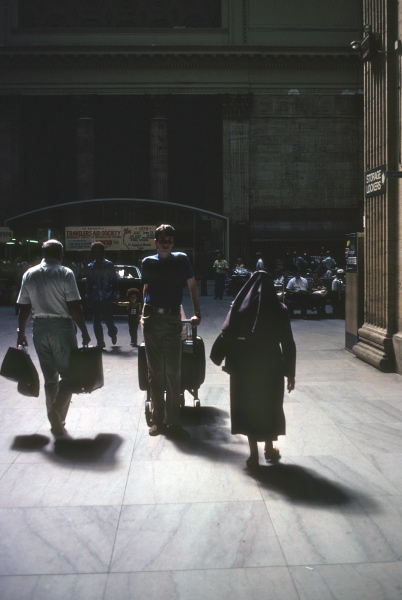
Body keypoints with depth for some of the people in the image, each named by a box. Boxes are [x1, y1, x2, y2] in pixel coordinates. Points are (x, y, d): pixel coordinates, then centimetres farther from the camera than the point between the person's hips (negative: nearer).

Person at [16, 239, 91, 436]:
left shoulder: (29, 274, 6)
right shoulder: (65, 273, -8)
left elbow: (24, 308, 7)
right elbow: (74, 307, -13)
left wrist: (21, 332, 15)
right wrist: (84, 332, -7)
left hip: (40, 328, 5)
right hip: (62, 327, -5)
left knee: (50, 376, 14)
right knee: (68, 373, 6)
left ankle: (56, 422, 20)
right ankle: (57, 410, -14)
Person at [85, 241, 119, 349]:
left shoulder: (109, 265, 1)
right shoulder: (90, 267, 9)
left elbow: (114, 282, 1)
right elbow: (88, 283, 11)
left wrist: (115, 296, -3)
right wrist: (88, 297, 8)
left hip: (107, 298, -3)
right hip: (95, 298, 3)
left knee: (108, 319, -4)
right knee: (96, 322, 4)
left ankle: (112, 333, 27)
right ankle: (100, 342, 14)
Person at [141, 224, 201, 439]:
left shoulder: (181, 260, 5)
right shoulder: (148, 263, 8)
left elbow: (192, 286, 10)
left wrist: (197, 313, 6)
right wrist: (144, 312, 14)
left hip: (173, 319, -1)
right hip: (151, 318, 1)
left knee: (173, 372, -2)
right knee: (155, 371, 5)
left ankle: (172, 421, 4)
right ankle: (158, 419, 13)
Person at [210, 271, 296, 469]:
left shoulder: (239, 307, -6)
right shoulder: (278, 309, -4)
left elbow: (226, 335, -9)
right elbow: (288, 343, -5)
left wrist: (218, 357, 5)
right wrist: (290, 373, 1)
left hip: (244, 366, -1)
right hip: (271, 365, 1)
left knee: (247, 407, 9)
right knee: (269, 406, 17)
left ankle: (254, 454, 9)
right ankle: (269, 448, 30)